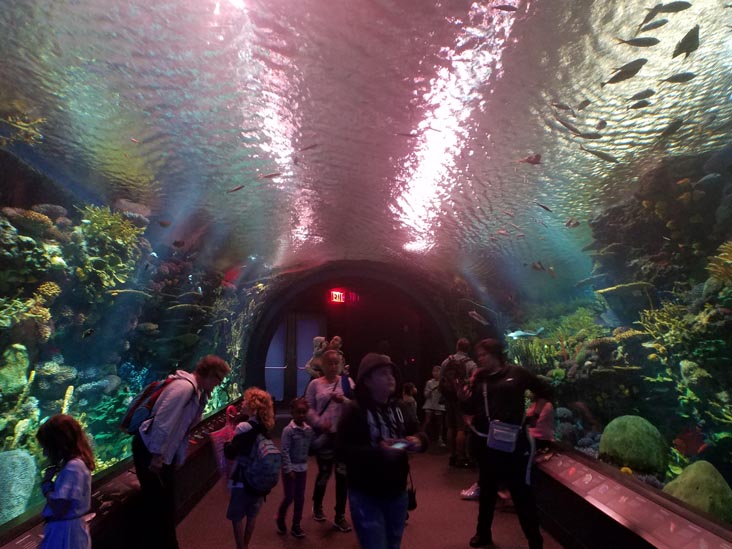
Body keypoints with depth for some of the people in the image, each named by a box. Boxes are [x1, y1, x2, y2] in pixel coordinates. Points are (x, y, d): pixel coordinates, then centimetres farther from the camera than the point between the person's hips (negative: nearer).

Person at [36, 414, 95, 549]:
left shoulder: (73, 467, -25)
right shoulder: (74, 463, 5)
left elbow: (58, 509, -24)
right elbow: (61, 496, 10)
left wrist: (46, 483, -13)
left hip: (65, 532, -9)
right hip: (67, 529, 9)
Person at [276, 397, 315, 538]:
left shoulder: (309, 429, -1)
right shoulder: (288, 430, -17)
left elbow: (311, 447, 3)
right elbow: (285, 451, -17)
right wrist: (288, 470, -18)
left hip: (303, 468, 5)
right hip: (290, 468, -5)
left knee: (300, 497, 11)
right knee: (289, 497, 3)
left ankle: (296, 526, 26)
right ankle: (280, 520, 30)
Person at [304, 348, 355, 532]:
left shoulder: (347, 381, 1)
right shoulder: (315, 384, 0)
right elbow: (308, 408, -2)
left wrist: (343, 400, -22)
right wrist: (319, 422, -17)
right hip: (323, 434, -1)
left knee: (343, 473, 5)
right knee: (324, 472, 14)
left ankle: (340, 516, 21)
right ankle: (317, 505, 42)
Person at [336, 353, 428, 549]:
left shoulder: (399, 408, 4)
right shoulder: (355, 410, -16)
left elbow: (417, 433, 12)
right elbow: (342, 450, -23)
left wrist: (419, 441, -11)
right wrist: (378, 451, -31)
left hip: (397, 492, 6)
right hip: (367, 496, -6)